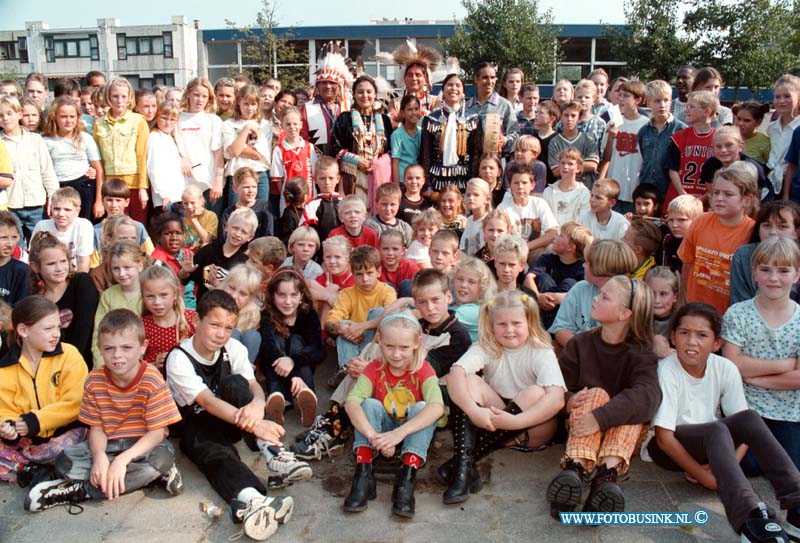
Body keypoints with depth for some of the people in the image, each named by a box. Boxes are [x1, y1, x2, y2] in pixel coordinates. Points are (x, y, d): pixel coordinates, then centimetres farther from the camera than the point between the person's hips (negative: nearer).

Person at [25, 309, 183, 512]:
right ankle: (153, 475, -20)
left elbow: (157, 432, -18)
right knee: (64, 461, -21)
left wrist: (122, 459, -30)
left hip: (145, 445, -3)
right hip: (108, 446, 4)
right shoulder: (95, 380, -5)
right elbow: (96, 427, -3)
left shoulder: (152, 381, -18)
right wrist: (99, 456, -25)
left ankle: (81, 490, -23)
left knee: (162, 458, -36)